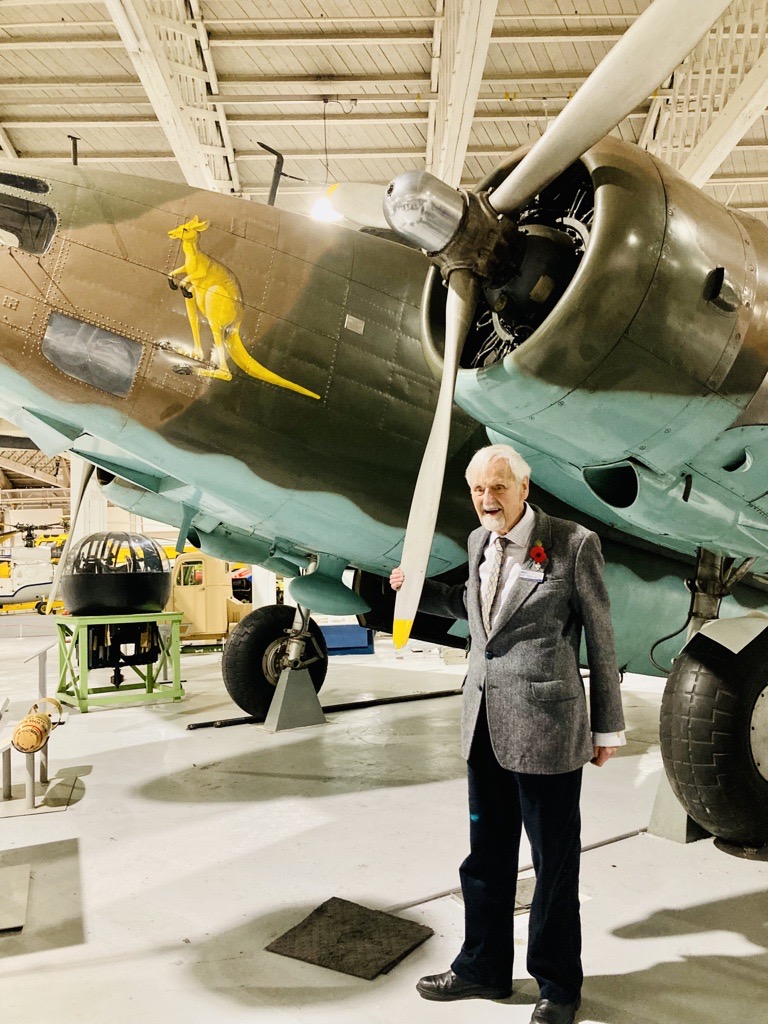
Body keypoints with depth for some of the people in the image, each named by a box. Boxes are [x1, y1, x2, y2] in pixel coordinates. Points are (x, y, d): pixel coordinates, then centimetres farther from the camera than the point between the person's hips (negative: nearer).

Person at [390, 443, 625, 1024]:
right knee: (486, 860, 19)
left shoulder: (574, 545, -11)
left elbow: (601, 639, -5)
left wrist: (608, 727, 0)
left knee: (555, 865, 11)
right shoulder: (480, 542, 7)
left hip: (546, 730, -6)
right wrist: (419, 590, 12)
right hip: (485, 727, 6)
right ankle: (484, 969, 39)